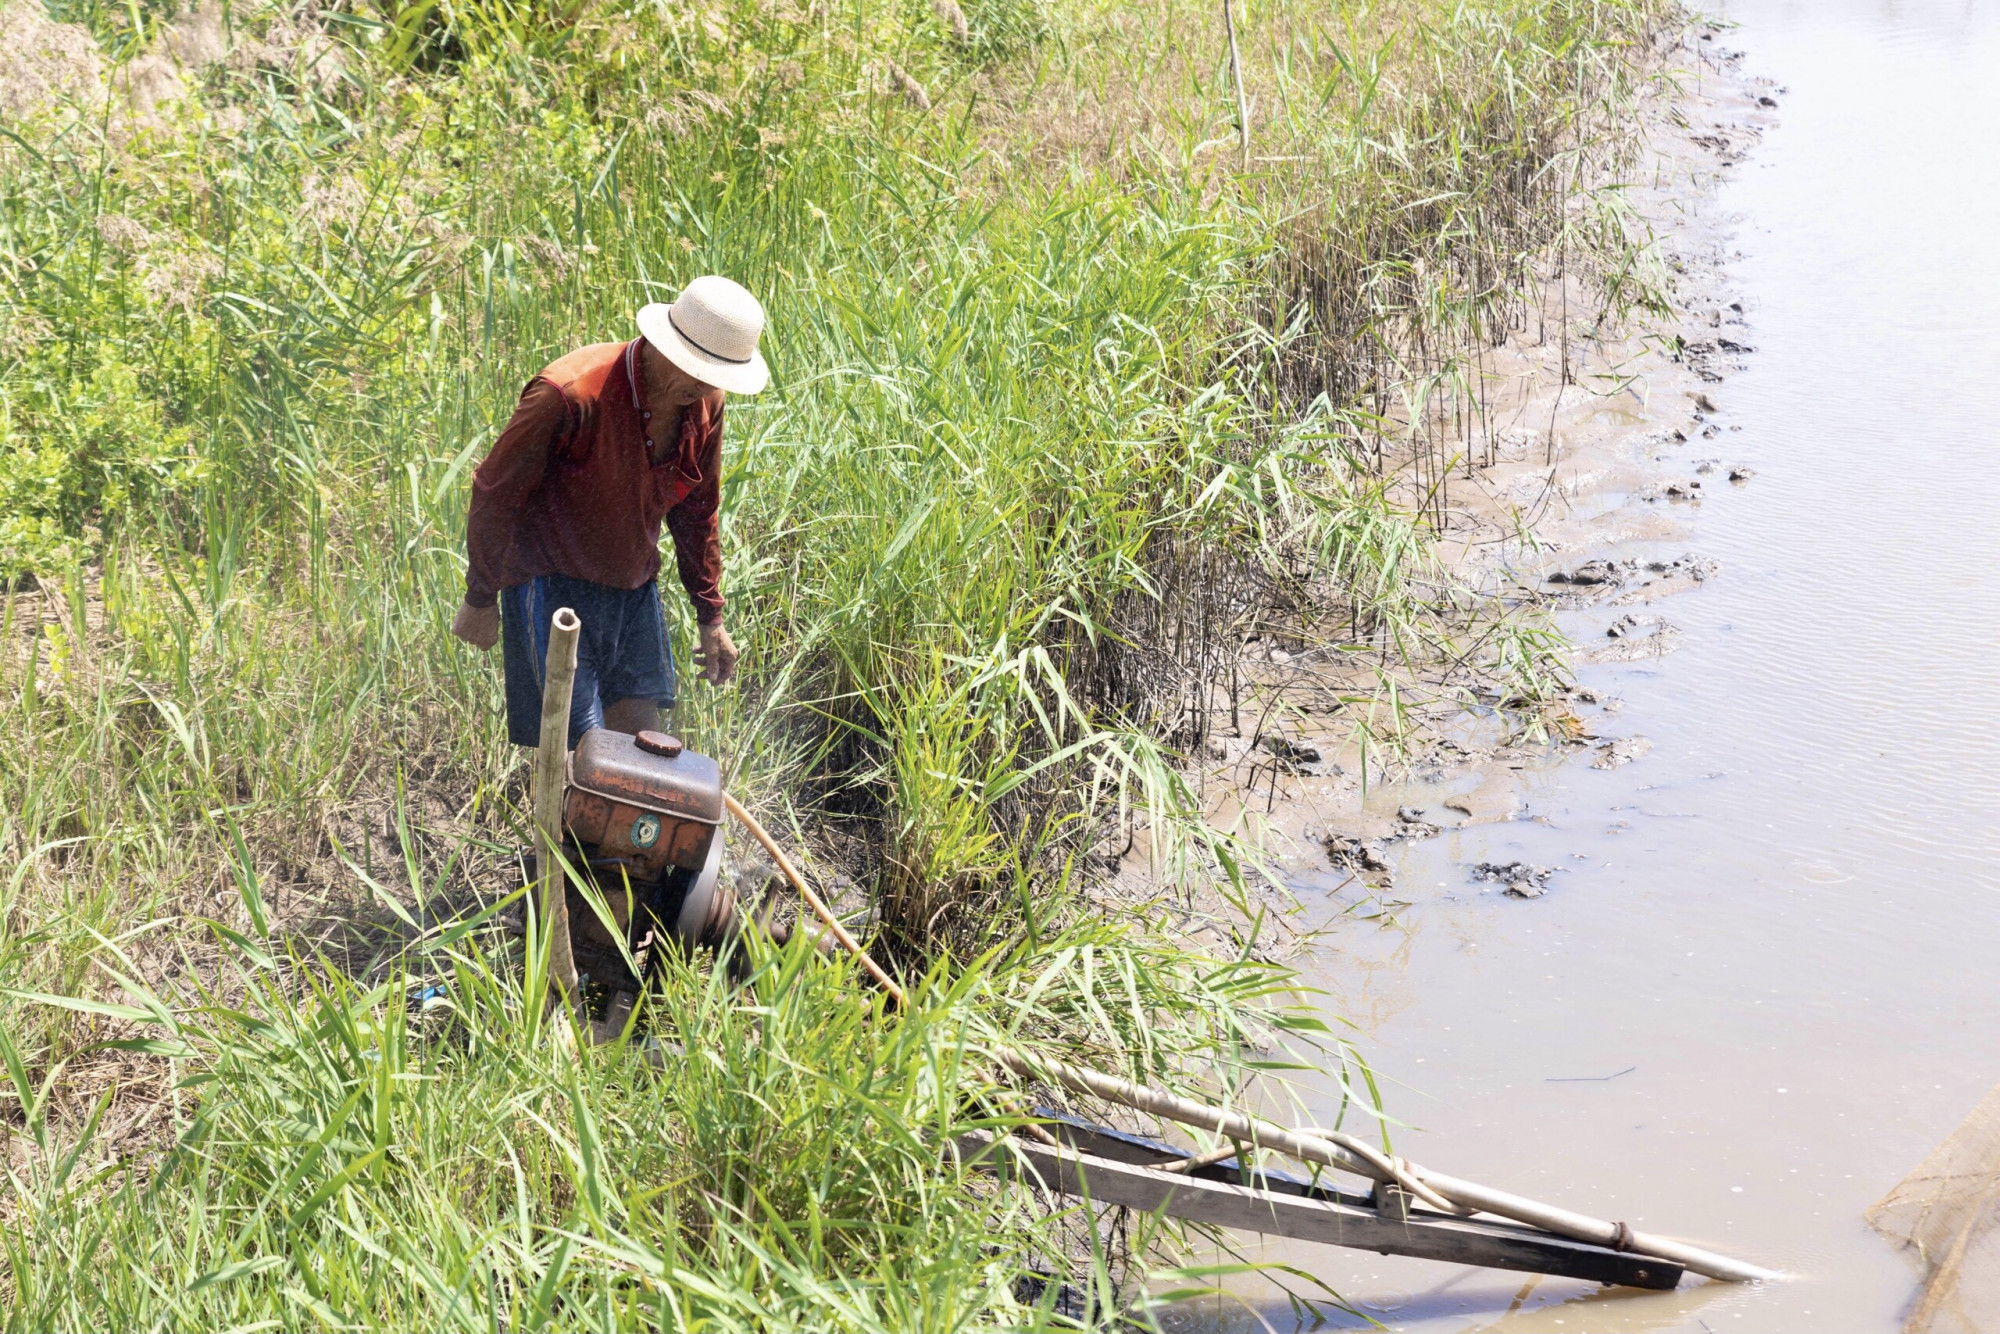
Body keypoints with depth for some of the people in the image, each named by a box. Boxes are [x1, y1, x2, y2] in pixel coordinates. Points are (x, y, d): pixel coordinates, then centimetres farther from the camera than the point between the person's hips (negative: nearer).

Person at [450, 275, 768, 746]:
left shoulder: (703, 407, -4)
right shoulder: (571, 395, -25)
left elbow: (697, 513, 12)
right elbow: (495, 493, -14)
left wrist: (711, 619, 16)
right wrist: (481, 600, -6)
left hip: (633, 592, 7)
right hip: (553, 588, -6)